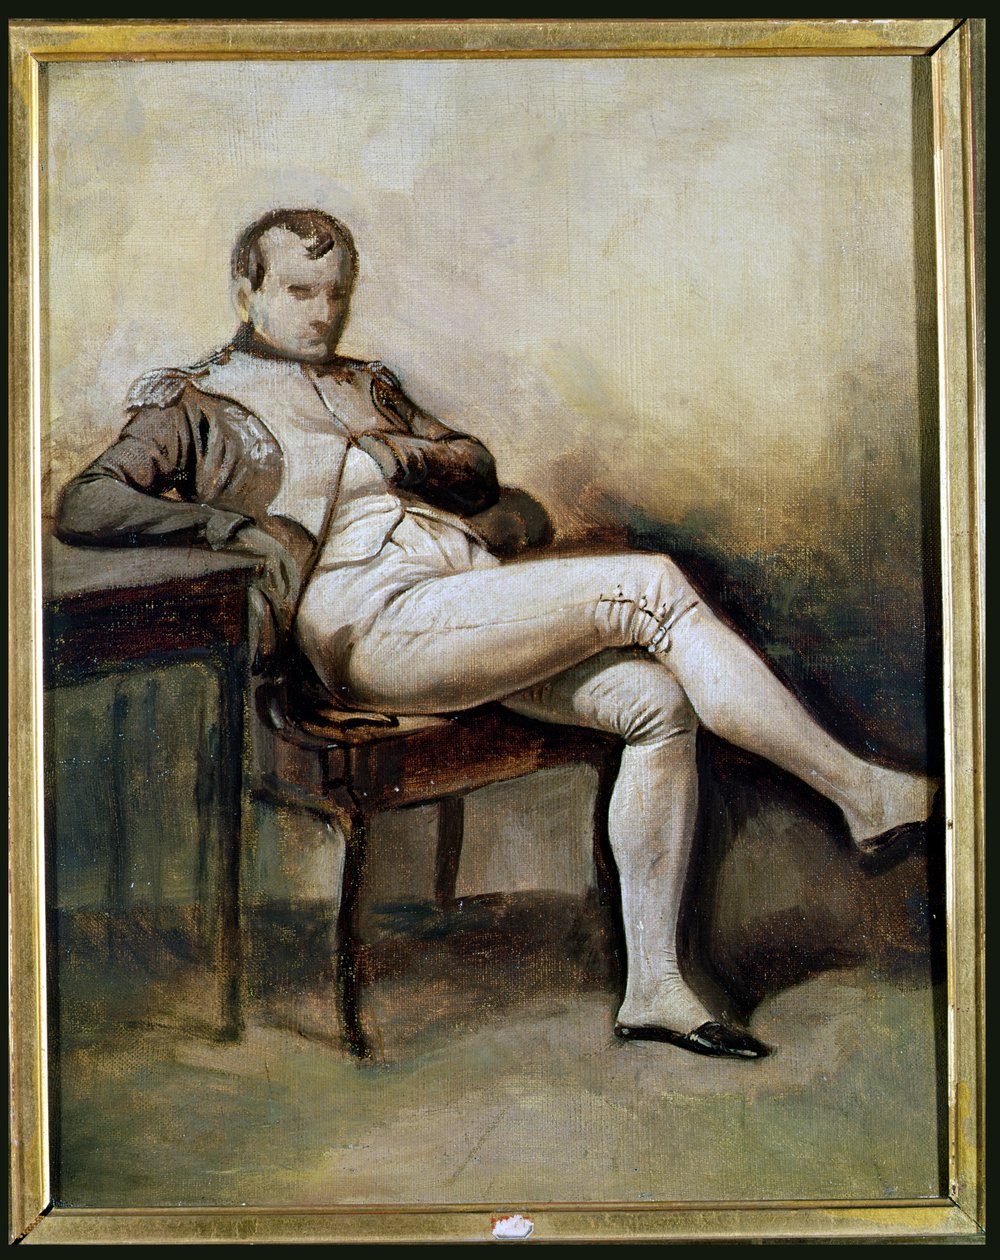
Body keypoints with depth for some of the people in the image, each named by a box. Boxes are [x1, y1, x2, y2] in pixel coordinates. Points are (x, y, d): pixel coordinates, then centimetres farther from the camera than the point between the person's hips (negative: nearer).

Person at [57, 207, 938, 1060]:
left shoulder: (367, 386, 32)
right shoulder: (195, 405, 14)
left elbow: (477, 467, 25)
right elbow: (83, 506, 0)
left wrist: (398, 454, 2)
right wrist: (242, 525, -12)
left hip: (471, 597, 7)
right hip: (377, 615, -7)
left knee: (660, 701, -17)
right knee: (652, 586, -21)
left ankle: (654, 987, -10)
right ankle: (865, 795, -11)